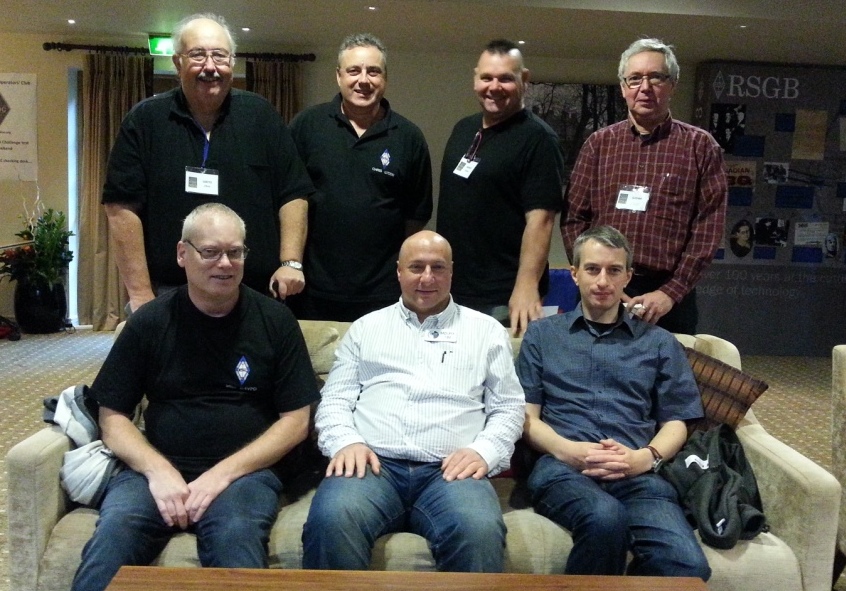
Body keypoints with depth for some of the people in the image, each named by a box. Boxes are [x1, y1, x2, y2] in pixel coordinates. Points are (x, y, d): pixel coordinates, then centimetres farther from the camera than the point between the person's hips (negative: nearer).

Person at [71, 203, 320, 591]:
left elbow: (296, 421, 2)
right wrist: (157, 470, -11)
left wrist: (225, 472, -10)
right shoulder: (149, 322, 7)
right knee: (114, 531, -30)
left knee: (235, 534, -35)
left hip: (245, 470, -1)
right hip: (158, 468, 2)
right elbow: (112, 417, 8)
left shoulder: (274, 320, 4)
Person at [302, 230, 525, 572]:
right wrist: (345, 441, -7)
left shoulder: (487, 331, 18)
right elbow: (335, 399, 15)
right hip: (373, 463, 1)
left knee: (480, 532, -34)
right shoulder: (366, 328, 21)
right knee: (330, 521, -33)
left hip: (449, 470, 0)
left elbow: (508, 408, 14)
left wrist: (484, 451, -6)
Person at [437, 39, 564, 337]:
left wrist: (527, 286, -27)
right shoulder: (463, 128, 10)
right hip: (449, 288, 7)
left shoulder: (537, 138, -12)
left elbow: (540, 218, -19)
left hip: (503, 299, -7)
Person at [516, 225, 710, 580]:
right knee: (606, 517, -37)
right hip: (561, 467, -1)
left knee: (688, 566, -30)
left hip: (637, 473, 1)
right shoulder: (542, 334, 19)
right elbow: (526, 417, 11)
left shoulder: (659, 343, 22)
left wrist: (645, 457, -7)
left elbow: (676, 422, 15)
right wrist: (568, 450, -9)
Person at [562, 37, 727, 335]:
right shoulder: (599, 143, 9)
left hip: (669, 296, -1)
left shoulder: (700, 146, 4)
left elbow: (709, 227, -2)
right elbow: (573, 217, 5)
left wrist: (671, 292, -10)